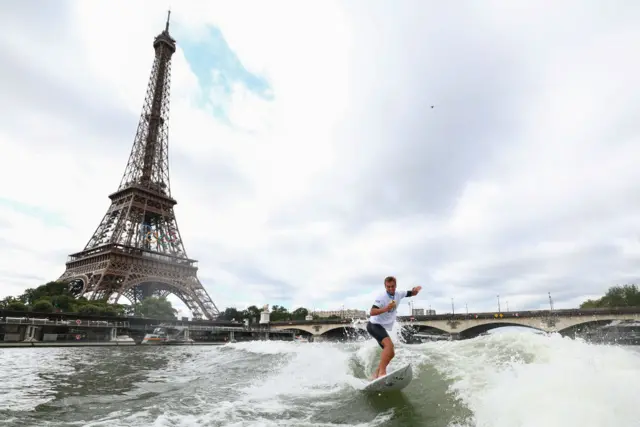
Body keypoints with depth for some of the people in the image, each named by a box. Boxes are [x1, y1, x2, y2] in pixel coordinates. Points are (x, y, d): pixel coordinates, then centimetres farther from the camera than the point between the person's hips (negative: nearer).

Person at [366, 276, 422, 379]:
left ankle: (376, 374, 13)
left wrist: (416, 289, -10)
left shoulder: (398, 294, 3)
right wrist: (386, 308, -40)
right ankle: (382, 372, -34)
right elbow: (372, 312, -28)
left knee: (391, 353, 9)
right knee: (389, 345, -30)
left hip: (382, 328, 9)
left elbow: (412, 294, 13)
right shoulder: (382, 297, -19)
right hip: (374, 325, -9)